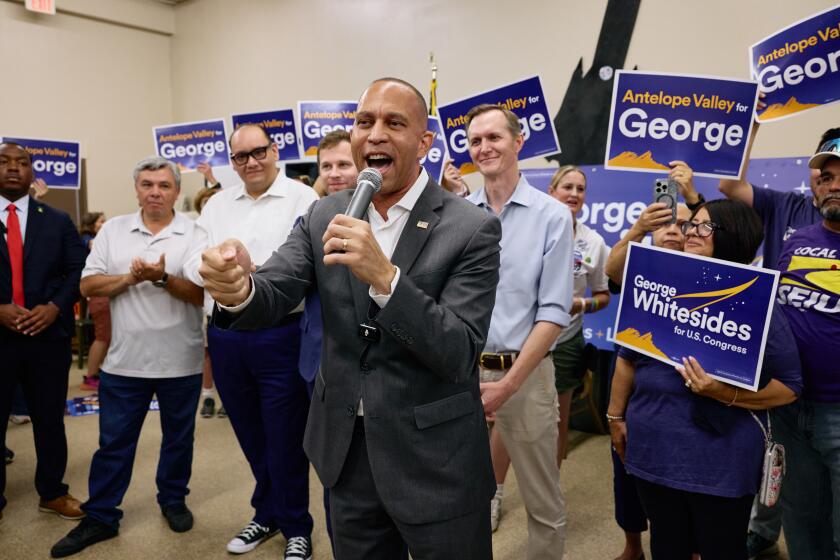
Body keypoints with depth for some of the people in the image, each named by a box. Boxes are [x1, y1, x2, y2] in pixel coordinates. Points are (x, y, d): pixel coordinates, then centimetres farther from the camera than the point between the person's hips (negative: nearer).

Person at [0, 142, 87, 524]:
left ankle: (52, 493, 28)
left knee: (50, 419, 12)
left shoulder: (58, 221, 9)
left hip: (48, 334, 2)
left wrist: (54, 307, -11)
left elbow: (77, 270, 4)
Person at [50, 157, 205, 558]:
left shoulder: (195, 235, -4)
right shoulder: (113, 230, 4)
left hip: (180, 361, -1)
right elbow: (88, 285, 0)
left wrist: (163, 278, -24)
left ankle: (173, 500, 34)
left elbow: (203, 294, -10)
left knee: (178, 437, 15)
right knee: (113, 442, 11)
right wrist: (130, 278, -16)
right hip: (124, 360, 2)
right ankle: (100, 518, 25)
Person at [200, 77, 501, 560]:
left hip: (435, 461, -3)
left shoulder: (472, 229, -13)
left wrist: (383, 276, -33)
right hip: (347, 451, 4)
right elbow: (273, 295, -9)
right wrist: (239, 289, -33)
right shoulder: (323, 216, 0)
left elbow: (459, 355, -20)